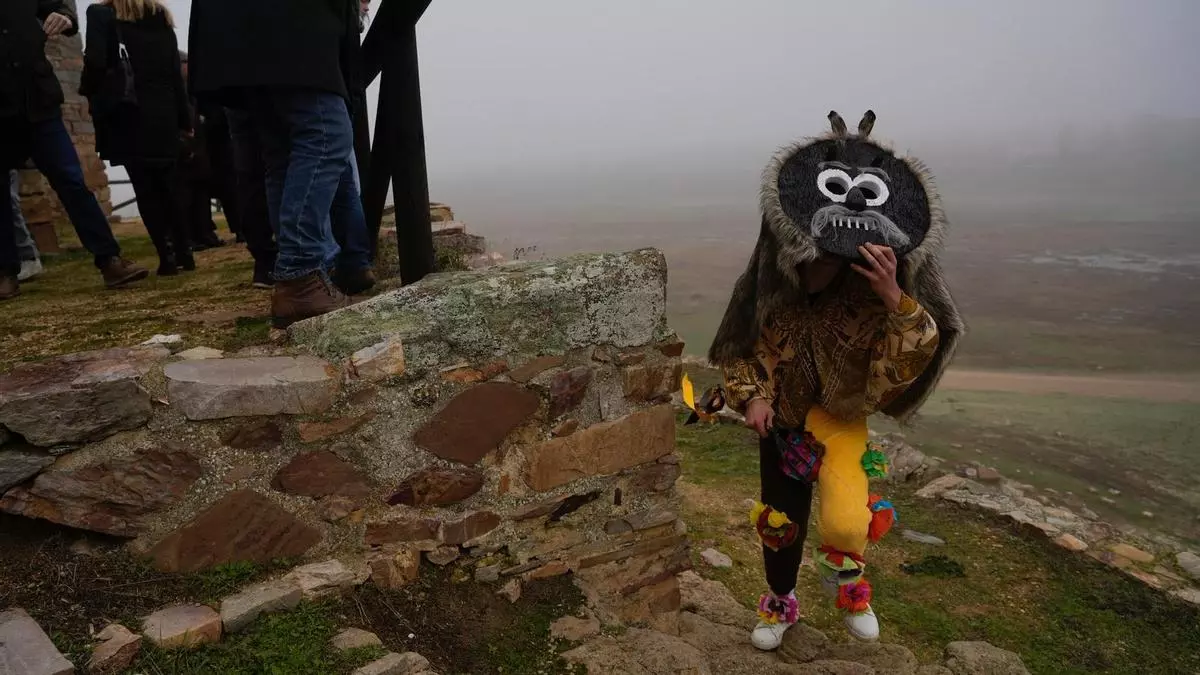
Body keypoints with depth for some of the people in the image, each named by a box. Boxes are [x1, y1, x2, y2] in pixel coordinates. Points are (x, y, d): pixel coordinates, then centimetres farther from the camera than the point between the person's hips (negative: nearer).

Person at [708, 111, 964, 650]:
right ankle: (781, 602, 43)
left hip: (840, 417, -2)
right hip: (780, 417, 2)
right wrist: (751, 396, -12)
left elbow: (910, 364, -28)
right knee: (779, 520, 14)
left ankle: (843, 567, 15)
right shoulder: (771, 283, -15)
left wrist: (894, 297, -42)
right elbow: (738, 347, 0)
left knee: (844, 522, -23)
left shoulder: (871, 290, -19)